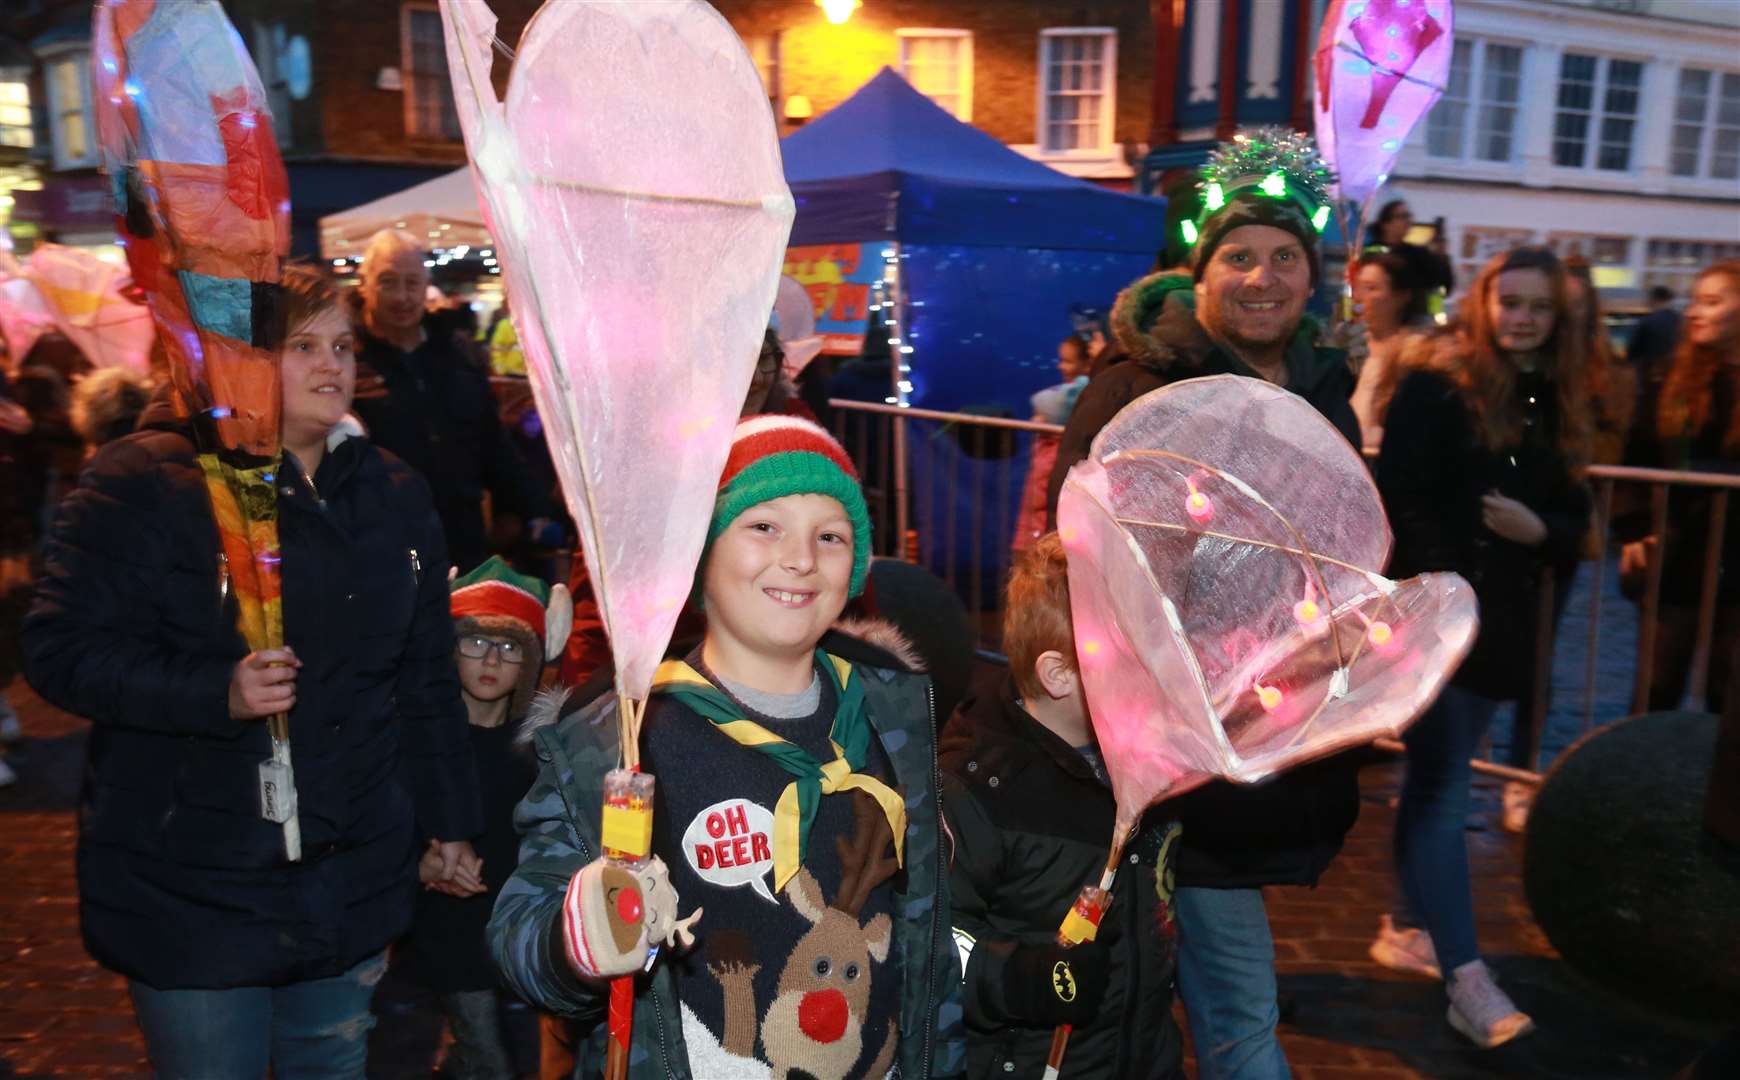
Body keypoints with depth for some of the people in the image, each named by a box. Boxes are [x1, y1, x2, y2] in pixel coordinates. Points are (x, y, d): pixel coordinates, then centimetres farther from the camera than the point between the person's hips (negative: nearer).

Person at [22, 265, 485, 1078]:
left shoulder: (392, 494, 6)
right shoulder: (145, 484, -8)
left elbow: (426, 676, 11)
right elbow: (63, 649, -11)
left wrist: (448, 821, 11)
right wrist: (217, 693, -26)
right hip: (192, 884, -4)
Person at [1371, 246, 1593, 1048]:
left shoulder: (1558, 403, 11)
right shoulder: (1436, 385, -7)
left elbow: (1574, 517, 13)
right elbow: (1397, 499, -14)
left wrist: (1539, 530, -9)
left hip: (1503, 619, 7)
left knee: (1434, 778, 16)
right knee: (1444, 787, -7)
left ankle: (1408, 928, 29)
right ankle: (1466, 980, -6)